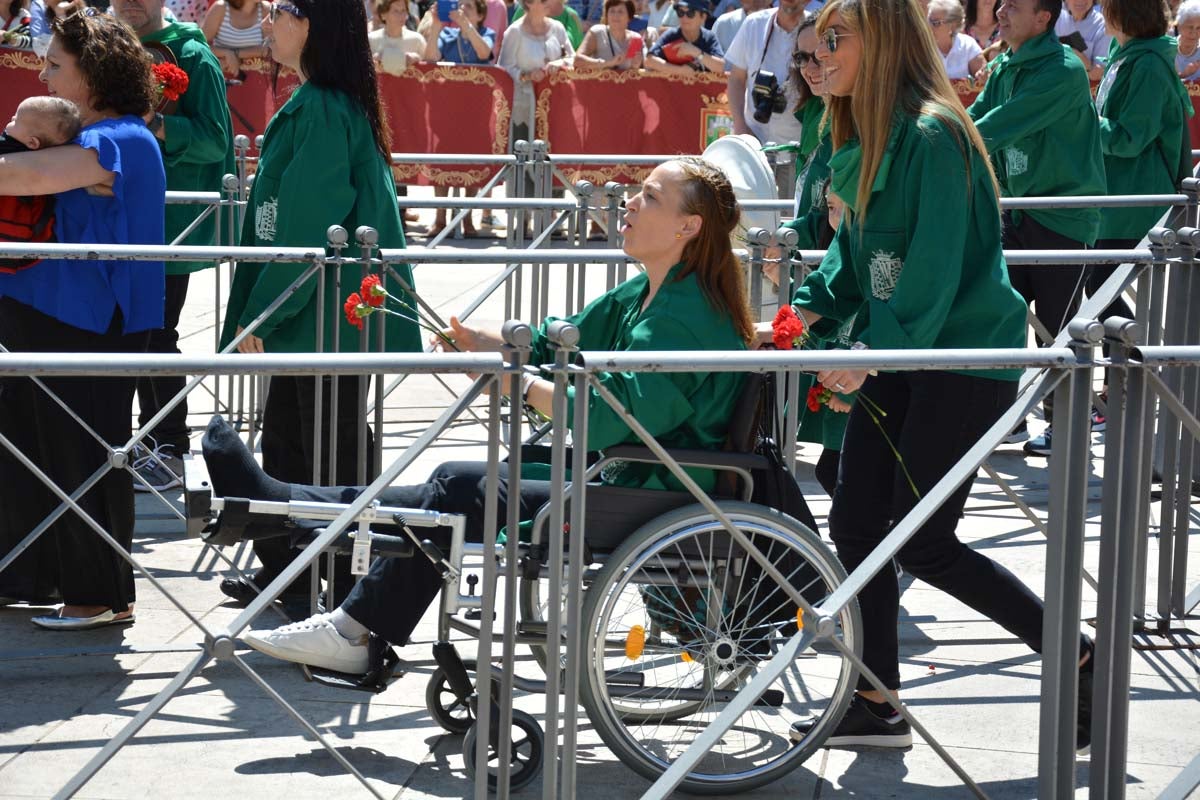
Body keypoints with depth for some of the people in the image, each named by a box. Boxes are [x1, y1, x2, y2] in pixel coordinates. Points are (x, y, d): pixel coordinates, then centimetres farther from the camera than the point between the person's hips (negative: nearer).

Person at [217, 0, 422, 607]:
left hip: (328, 321, -10)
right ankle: (282, 569, 28)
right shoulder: (314, 104, 13)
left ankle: (347, 581, 9)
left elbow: (306, 230, -22)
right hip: (304, 317, 10)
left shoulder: (322, 112, -19)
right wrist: (258, 313, 21)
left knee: (333, 451, -1)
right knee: (285, 440, 17)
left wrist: (259, 316, -17)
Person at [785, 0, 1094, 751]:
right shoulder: (866, 140, 9)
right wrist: (810, 311, 0)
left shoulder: (933, 136, -19)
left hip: (965, 359, -9)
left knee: (922, 543, -6)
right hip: (896, 354, 9)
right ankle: (878, 705, 17)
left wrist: (874, 352, -26)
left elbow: (936, 265, -24)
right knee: (854, 523, 6)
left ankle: (1079, 656, 9)